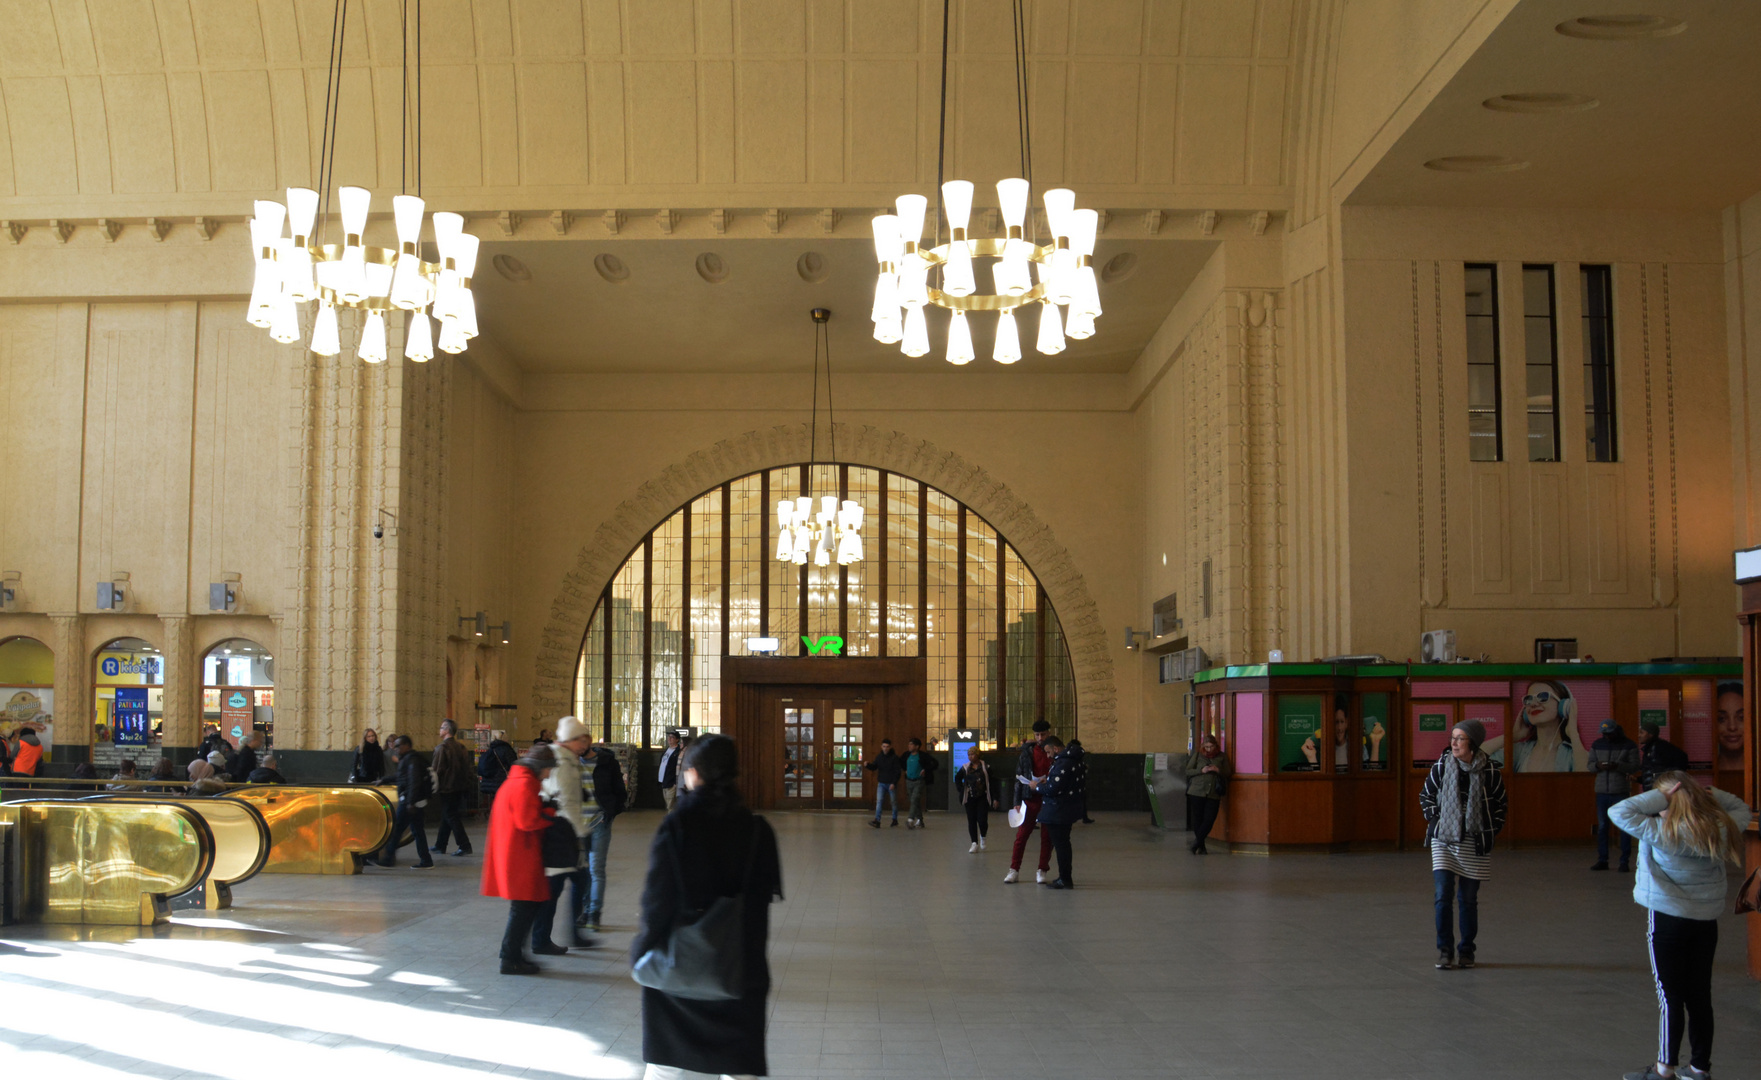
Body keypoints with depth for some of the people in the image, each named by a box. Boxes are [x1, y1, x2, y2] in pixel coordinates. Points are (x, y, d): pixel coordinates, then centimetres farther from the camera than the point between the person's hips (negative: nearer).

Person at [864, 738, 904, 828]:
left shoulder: (894, 757, -9)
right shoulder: (879, 757, 4)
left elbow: (898, 772, -10)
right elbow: (873, 767, 7)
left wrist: (894, 783, -18)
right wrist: (867, 765, -15)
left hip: (891, 784, -3)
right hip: (881, 783, 3)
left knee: (893, 802, 8)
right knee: (878, 801, -9)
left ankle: (895, 820, 25)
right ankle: (877, 821, -15)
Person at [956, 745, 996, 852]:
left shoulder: (985, 767, -2)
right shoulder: (965, 768, 5)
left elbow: (991, 783, 0)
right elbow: (957, 778, 20)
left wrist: (994, 798, -3)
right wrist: (961, 789, 6)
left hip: (982, 798, -3)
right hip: (969, 799, 3)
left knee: (982, 820, -10)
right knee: (971, 821, 1)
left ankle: (982, 838, 18)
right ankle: (974, 843, 7)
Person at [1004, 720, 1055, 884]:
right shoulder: (1028, 751, 4)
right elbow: (1019, 777, 6)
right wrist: (1017, 801, 2)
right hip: (1030, 798, 1)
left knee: (1047, 837, 5)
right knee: (1021, 835, 2)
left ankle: (1042, 871, 15)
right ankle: (1014, 870, 8)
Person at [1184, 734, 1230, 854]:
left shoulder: (1222, 757, 9)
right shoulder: (1197, 756, 8)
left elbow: (1227, 775, 11)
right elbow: (1188, 771, 6)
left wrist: (1218, 771, -9)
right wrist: (1201, 771, -9)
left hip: (1213, 794, 0)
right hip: (1196, 792, 0)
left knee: (1209, 820, -9)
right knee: (1197, 820, 1)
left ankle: (1195, 843, 0)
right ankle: (1201, 847, 12)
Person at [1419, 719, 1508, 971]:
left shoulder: (1489, 770, -5)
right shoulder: (1442, 766, -4)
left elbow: (1500, 803, 8)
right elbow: (1426, 795, 10)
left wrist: (1492, 829, 0)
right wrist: (1434, 820, 1)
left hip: (1475, 844, 0)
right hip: (1444, 841, 0)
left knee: (1469, 899, 6)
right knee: (1443, 896, -9)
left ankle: (1466, 950, 21)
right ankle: (1445, 951, 1)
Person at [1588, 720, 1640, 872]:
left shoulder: (1629, 745, -1)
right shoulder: (1597, 745, 11)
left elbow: (1635, 767, -6)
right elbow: (1590, 765, 12)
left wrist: (1617, 766, -21)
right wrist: (1598, 765, -11)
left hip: (1621, 791, -4)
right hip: (1602, 791, 4)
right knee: (1602, 826, 5)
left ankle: (1625, 862, 4)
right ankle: (1602, 860, 11)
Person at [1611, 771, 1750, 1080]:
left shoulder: (1662, 833, -19)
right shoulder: (1721, 829, -2)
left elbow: (1619, 812, -22)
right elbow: (1741, 809, 18)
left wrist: (1659, 797, -18)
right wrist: (1712, 796, 3)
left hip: (1668, 919, -5)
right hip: (1707, 920, 5)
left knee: (1670, 996, 1)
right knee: (1700, 995, 11)